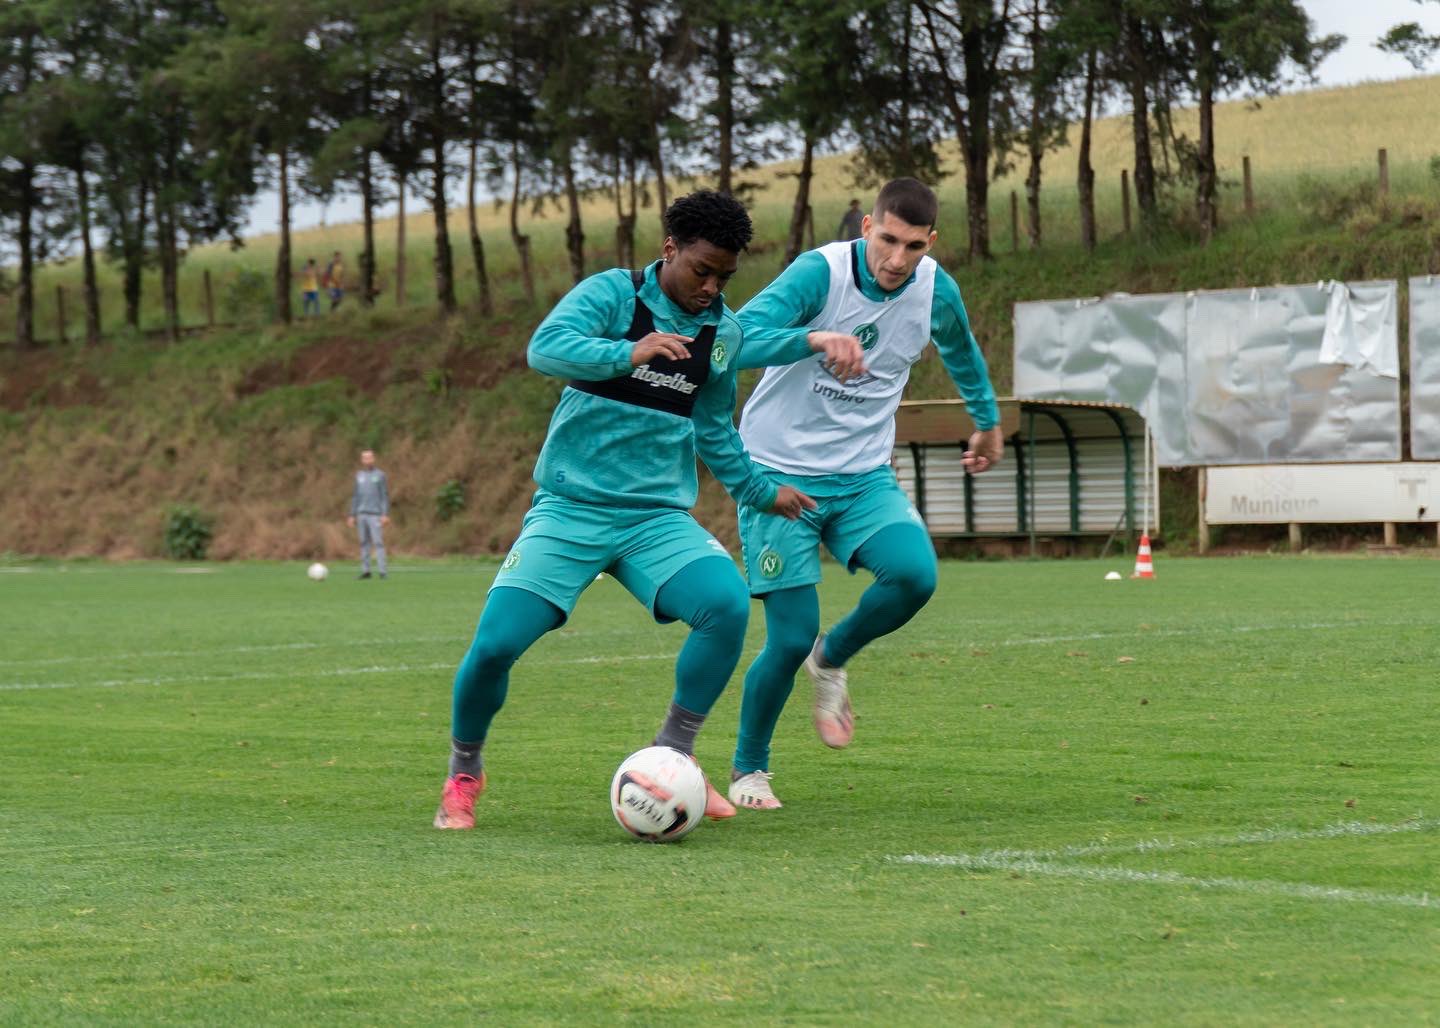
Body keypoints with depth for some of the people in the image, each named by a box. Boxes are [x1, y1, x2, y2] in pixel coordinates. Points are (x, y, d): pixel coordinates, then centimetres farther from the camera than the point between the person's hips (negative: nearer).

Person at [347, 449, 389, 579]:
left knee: (378, 542, -10)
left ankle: (382, 571, -12)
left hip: (375, 515, -4)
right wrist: (352, 515, 13)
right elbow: (355, 497, 18)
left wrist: (385, 515, -10)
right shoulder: (359, 476, 14)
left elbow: (385, 496, -1)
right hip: (362, 514, 4)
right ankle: (365, 570, 6)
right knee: (364, 543, 4)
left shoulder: (380, 475, 1)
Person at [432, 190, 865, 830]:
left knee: (728, 603, -24)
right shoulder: (612, 293, -5)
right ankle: (463, 773, 15)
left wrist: (759, 492, 31)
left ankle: (672, 759, -7)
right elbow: (545, 348, -24)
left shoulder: (724, 332, 10)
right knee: (495, 645, -14)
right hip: (569, 509, -3)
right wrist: (628, 352, -39)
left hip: (658, 517, 3)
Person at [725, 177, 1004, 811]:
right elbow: (743, 339, -33)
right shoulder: (820, 272, -19)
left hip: (863, 475, 4)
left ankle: (831, 659, 8)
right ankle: (747, 769, 18)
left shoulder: (935, 291, -4)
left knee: (915, 575, -24)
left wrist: (987, 420, 34)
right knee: (790, 637, -8)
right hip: (780, 473, -4)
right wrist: (815, 339, -50)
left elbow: (961, 351, 20)